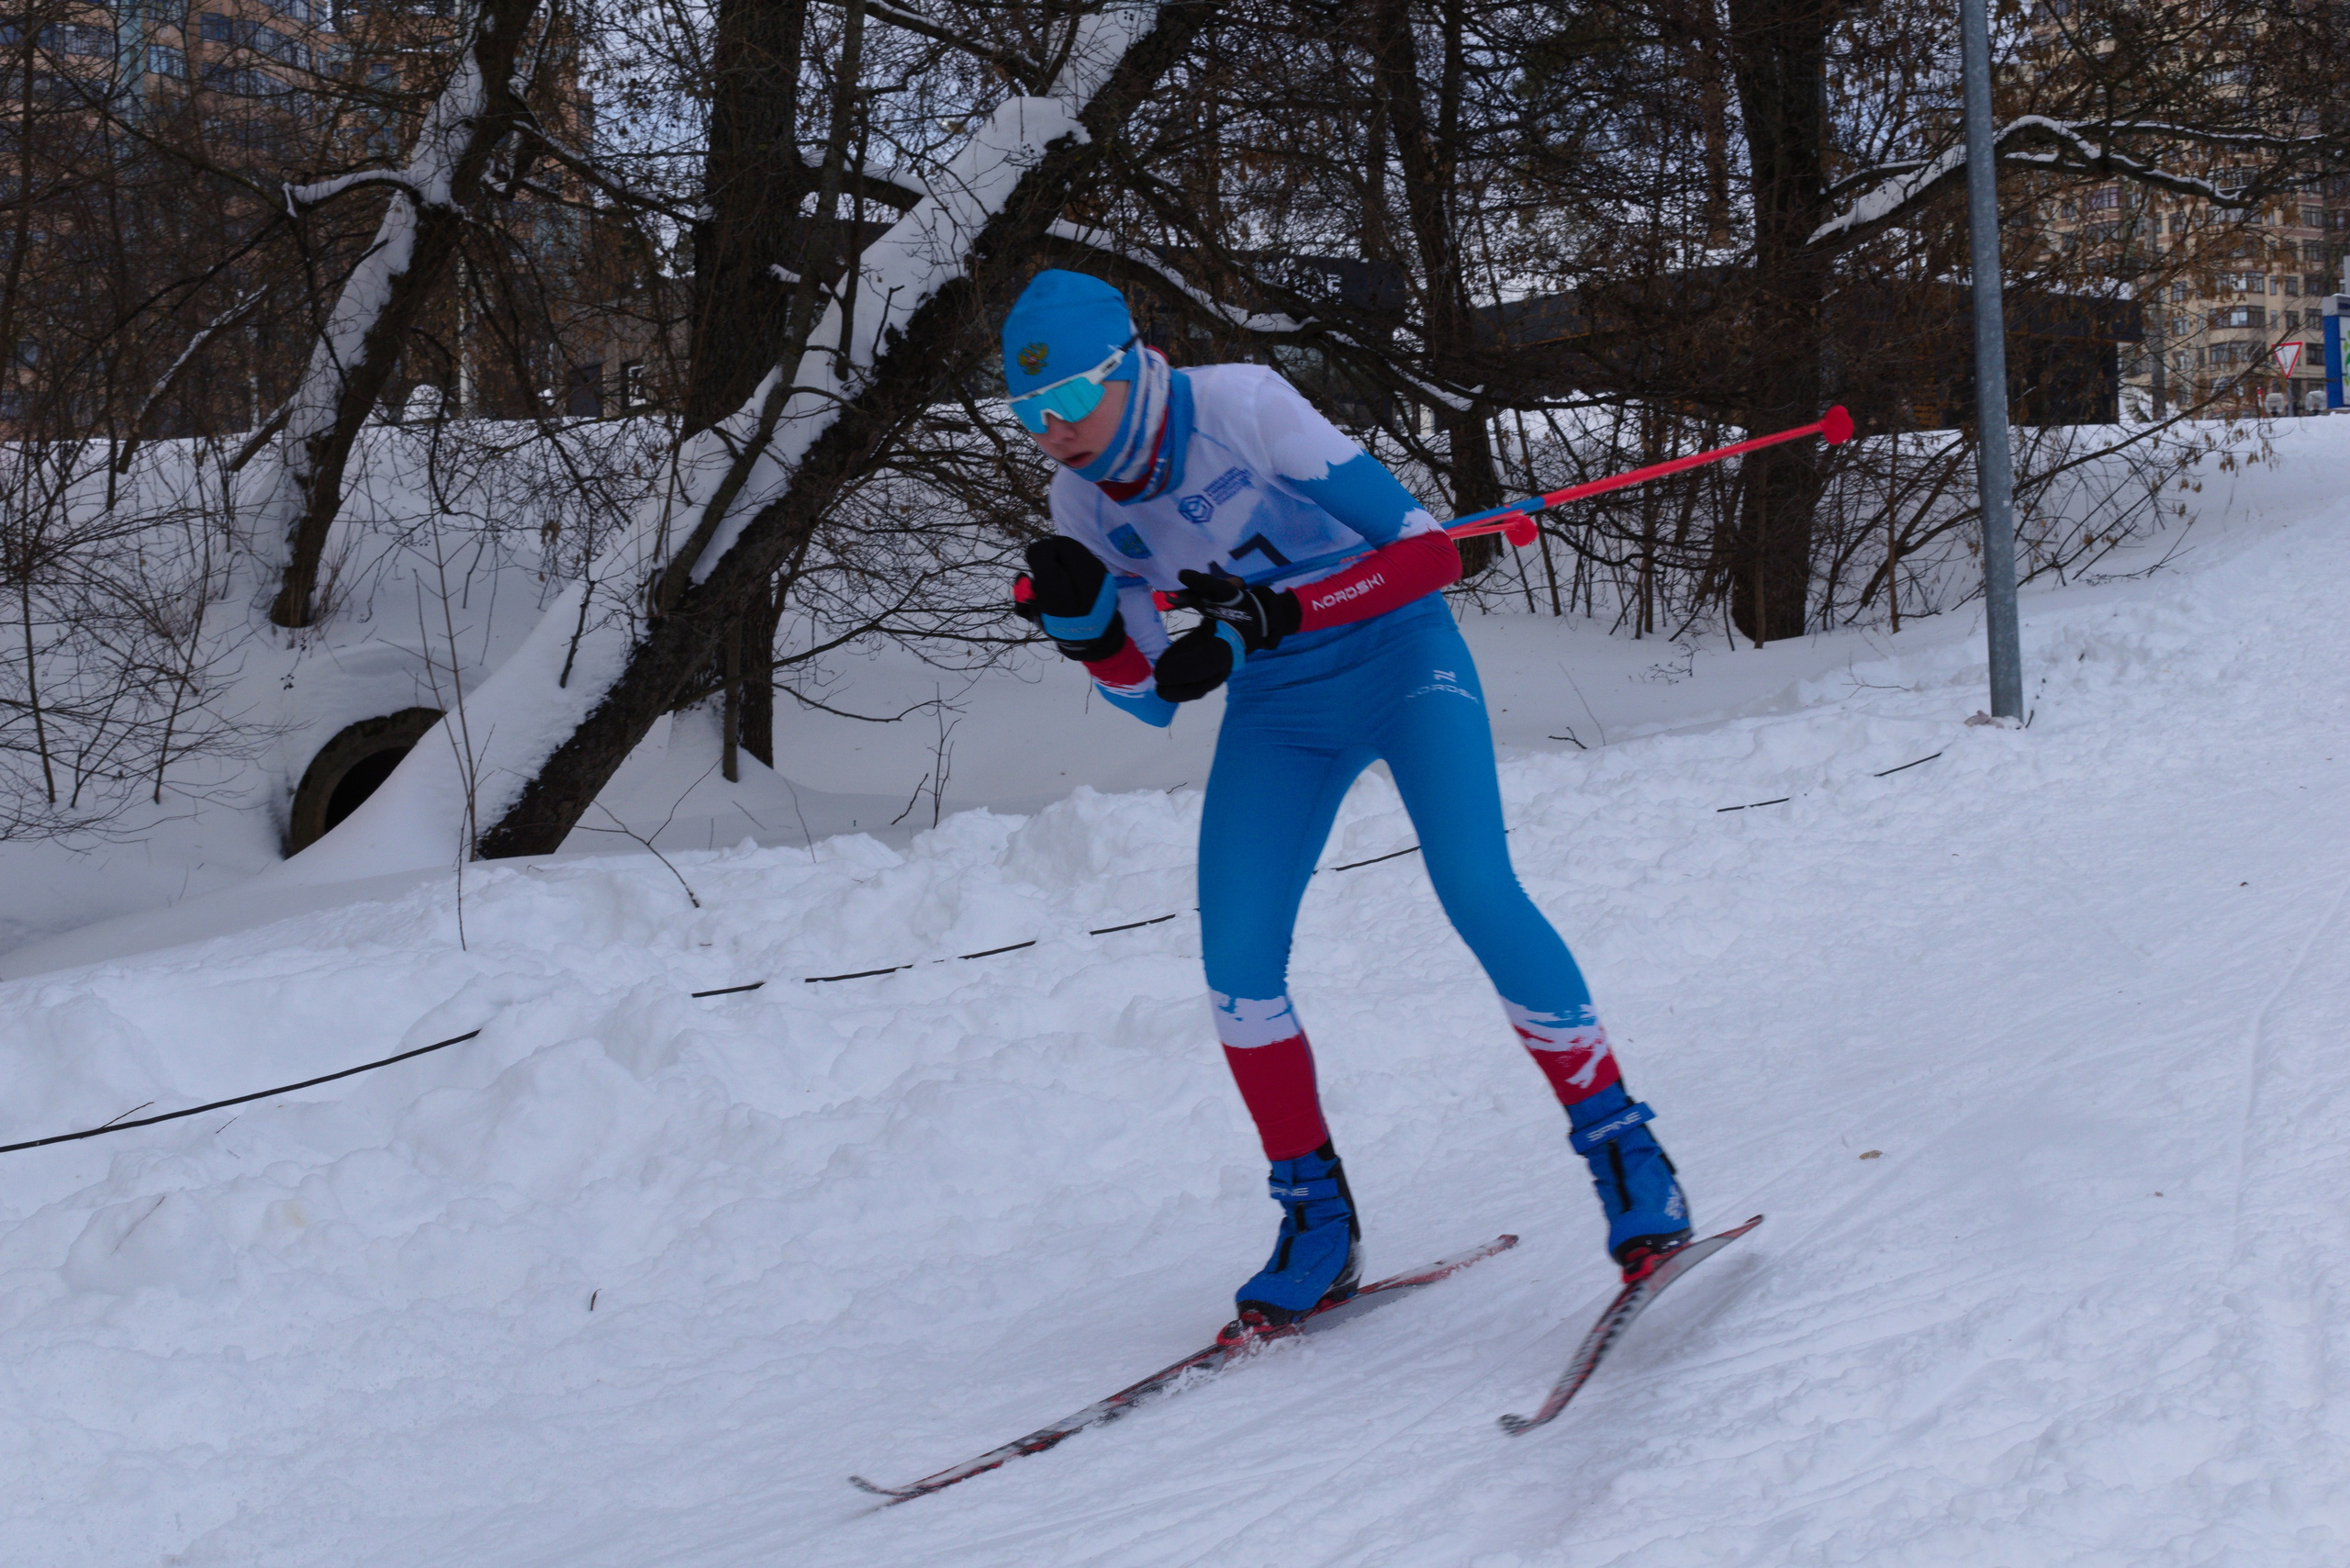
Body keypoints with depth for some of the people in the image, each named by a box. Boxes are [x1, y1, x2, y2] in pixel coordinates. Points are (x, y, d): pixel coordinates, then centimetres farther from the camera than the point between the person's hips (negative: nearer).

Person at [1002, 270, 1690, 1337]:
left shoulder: (1244, 408, -25)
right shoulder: (1082, 502, -8)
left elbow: (1430, 550, -26)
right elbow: (1151, 698, -2)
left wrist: (1267, 618, -36)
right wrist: (1079, 619, -22)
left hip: (1400, 658, -5)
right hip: (1278, 713, 5)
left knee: (1477, 895, -24)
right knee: (1235, 961, -9)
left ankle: (1619, 1145, -10)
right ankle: (1317, 1217, 7)